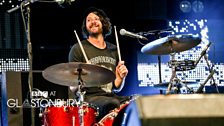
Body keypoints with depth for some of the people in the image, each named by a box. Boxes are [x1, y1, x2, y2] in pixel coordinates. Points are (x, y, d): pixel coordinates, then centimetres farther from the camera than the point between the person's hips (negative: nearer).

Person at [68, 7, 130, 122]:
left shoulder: (113, 50, 19)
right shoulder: (78, 49, 3)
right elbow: (73, 87, 0)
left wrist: (121, 76, 1)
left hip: (111, 96, 5)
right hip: (89, 98, -5)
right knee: (113, 104, -37)